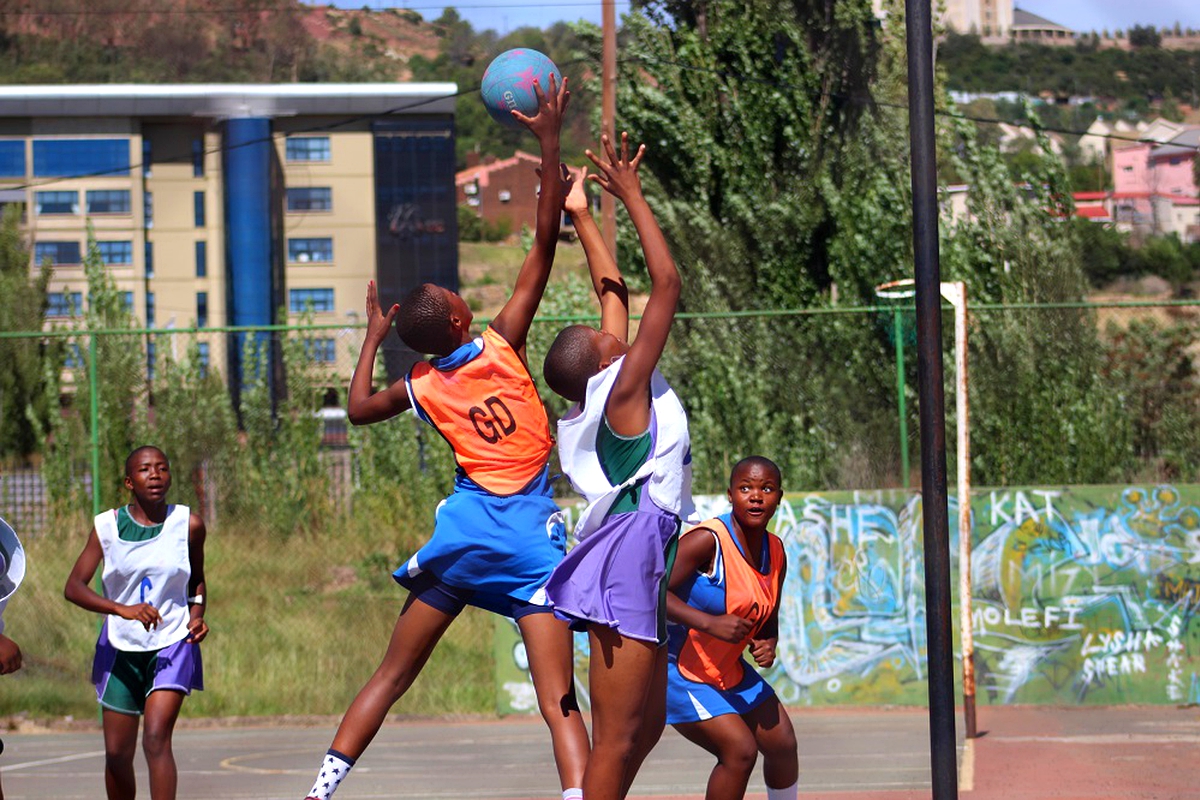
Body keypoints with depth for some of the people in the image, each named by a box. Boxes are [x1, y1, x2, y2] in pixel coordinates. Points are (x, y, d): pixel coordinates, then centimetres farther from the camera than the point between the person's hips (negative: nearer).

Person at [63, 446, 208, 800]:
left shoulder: (189, 525, -4)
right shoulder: (107, 526, -6)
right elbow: (73, 587, -10)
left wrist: (197, 616, -6)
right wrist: (123, 609, -25)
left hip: (172, 642, -2)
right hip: (121, 646, 2)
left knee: (156, 739, -20)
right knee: (117, 753, 6)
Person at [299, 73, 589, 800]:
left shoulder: (424, 388, 3)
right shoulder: (503, 346, -7)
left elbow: (360, 409, 26)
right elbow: (544, 245, -8)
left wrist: (372, 337, 35)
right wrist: (550, 144, -6)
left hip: (464, 529, 3)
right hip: (531, 532, -3)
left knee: (392, 675, 14)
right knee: (559, 701, -11)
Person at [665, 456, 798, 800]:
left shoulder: (775, 552, 2)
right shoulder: (707, 540, -24)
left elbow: (767, 618, 16)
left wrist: (767, 644, -7)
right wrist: (710, 623, -37)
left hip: (728, 670, 9)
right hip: (676, 668, -9)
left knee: (782, 743, 14)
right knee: (740, 749, -20)